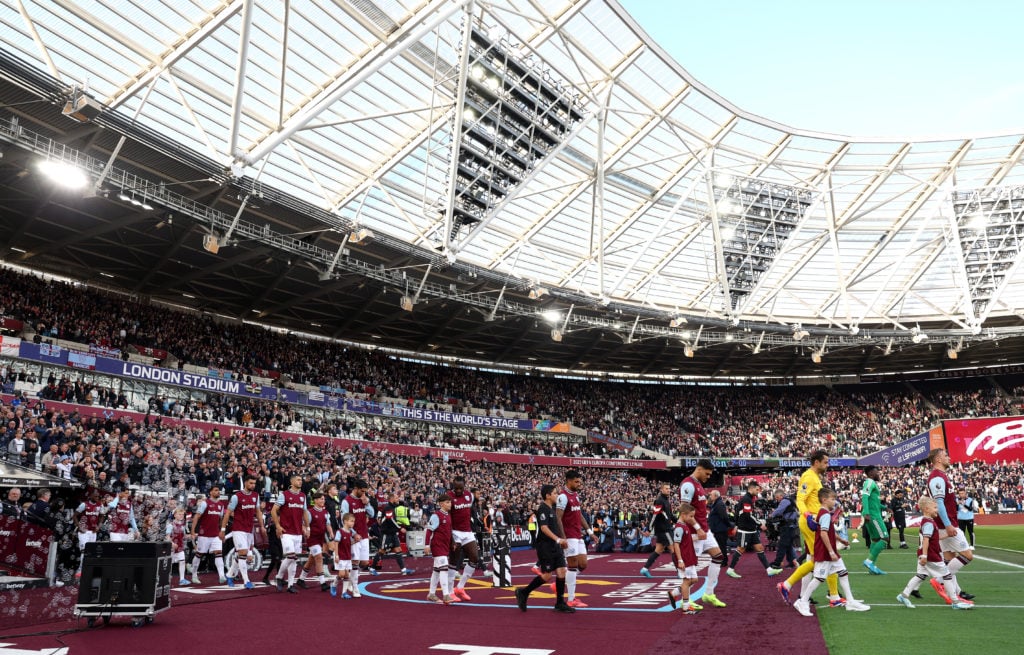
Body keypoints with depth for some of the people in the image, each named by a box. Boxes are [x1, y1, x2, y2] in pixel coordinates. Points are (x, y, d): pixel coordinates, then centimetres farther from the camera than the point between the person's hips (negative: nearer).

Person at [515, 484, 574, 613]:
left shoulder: (551, 509, 15)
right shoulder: (542, 509, -14)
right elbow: (544, 528, -24)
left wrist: (562, 540, 20)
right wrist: (558, 539, -30)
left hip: (555, 546, 8)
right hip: (545, 546, -8)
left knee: (561, 571, 1)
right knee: (547, 575, -5)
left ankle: (560, 603, 8)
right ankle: (523, 592, 11)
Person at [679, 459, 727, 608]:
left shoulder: (698, 484, 15)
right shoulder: (688, 484, -16)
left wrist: (704, 528, 18)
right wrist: (698, 529, -22)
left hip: (704, 530, 10)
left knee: (719, 557, 9)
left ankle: (708, 594, 14)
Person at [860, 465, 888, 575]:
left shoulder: (872, 483, 20)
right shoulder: (870, 482, -11)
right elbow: (864, 497, -25)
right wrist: (866, 513, -35)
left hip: (872, 515, 10)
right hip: (873, 515, -10)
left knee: (875, 539, 12)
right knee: (884, 538, -9)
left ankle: (872, 566, 13)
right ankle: (869, 561, -11)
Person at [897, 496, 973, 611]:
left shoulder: (925, 521, 12)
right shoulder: (929, 523, -19)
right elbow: (926, 539, -27)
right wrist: (924, 555, -31)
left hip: (925, 555, 10)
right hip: (931, 556, -10)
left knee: (920, 575, 11)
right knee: (946, 575, 1)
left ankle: (904, 595, 9)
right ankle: (956, 602, 9)